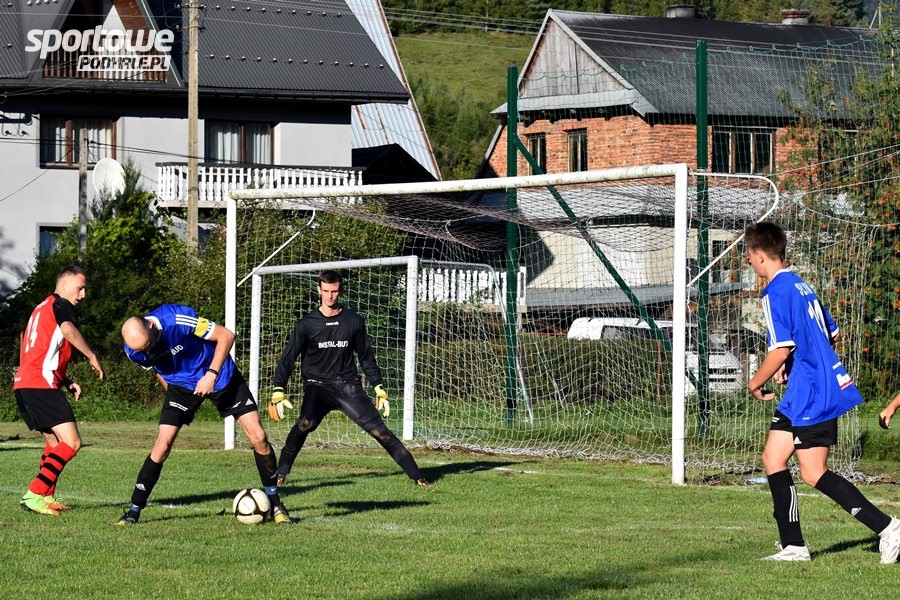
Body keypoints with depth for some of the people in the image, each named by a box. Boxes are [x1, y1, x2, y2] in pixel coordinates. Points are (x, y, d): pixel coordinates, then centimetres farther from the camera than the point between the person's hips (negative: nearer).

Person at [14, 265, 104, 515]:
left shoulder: (41, 308, 28)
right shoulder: (61, 305, -2)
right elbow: (68, 329, -25)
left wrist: (66, 381, 22)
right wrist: (92, 357, -17)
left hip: (24, 384, 10)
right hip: (41, 385, -10)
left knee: (55, 442, 23)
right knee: (72, 442, -14)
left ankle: (46, 497, 25)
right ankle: (34, 495, -19)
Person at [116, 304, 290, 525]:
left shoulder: (177, 320, -33)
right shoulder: (134, 350, -18)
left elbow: (226, 335, -23)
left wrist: (212, 374, -27)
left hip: (221, 377, -2)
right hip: (181, 385, 2)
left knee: (258, 437, -7)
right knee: (162, 445, -13)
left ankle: (274, 503, 9)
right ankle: (134, 511, -3)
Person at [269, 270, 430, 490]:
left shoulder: (354, 321, 4)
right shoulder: (307, 324, -1)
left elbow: (366, 357, 15)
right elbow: (287, 359, -1)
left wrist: (379, 389, 11)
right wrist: (277, 392, -12)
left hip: (347, 385, 1)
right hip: (317, 386, -1)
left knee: (378, 428, -8)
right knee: (305, 423, -30)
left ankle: (416, 476, -2)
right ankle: (280, 474, -19)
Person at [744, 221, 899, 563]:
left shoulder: (775, 292, -15)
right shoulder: (801, 286, 14)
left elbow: (781, 348, -23)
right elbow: (831, 334, 22)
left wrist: (756, 382, -7)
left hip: (811, 394, -10)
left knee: (814, 474, -7)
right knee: (773, 458, 9)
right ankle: (794, 547, 10)